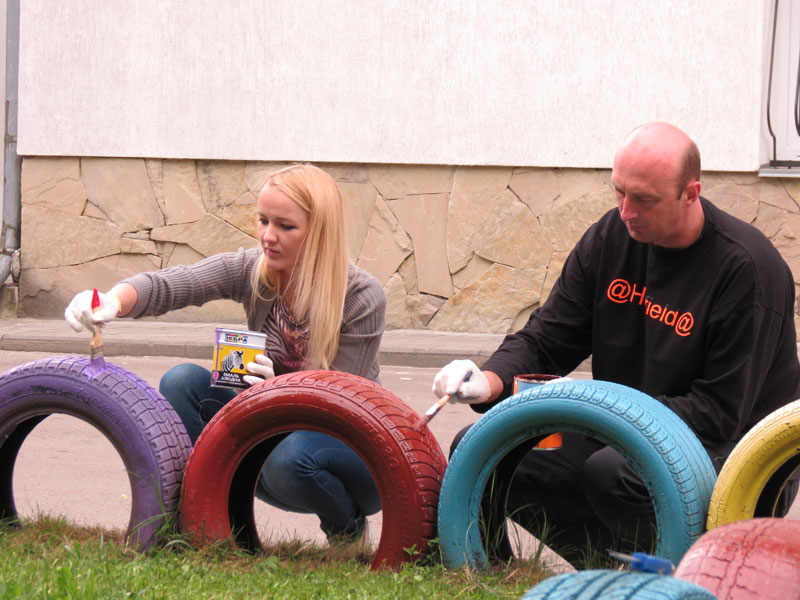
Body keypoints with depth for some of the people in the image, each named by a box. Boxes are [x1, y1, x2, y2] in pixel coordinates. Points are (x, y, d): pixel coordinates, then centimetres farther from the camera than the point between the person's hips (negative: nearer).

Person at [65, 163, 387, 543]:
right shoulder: (253, 272, -8)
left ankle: (349, 531, -5)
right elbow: (166, 286, -25)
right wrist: (113, 302, -47)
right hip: (277, 432, 4)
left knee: (290, 457, -38)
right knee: (182, 381, -17)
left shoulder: (363, 299, -18)